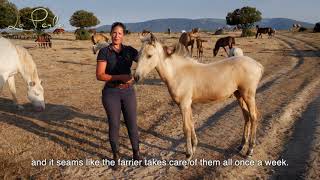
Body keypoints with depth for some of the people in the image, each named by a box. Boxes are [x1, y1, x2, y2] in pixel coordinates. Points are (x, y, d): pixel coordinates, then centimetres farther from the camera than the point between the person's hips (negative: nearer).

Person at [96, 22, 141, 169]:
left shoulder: (130, 50, 3)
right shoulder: (104, 52, -7)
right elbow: (99, 75, -13)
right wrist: (120, 77, -23)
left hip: (128, 92, 3)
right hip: (111, 93, -2)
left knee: (132, 124, 9)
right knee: (114, 125, 8)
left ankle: (136, 154, 28)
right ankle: (116, 156, 28)